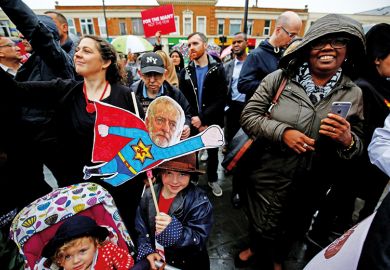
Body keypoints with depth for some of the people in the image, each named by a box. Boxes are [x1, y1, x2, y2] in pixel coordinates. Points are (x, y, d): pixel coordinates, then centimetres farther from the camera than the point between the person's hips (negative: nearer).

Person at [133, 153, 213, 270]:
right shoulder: (149, 196, -8)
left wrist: (173, 227, -37)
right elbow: (141, 230, 3)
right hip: (156, 260, 1)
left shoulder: (199, 201, -20)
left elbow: (199, 240, -23)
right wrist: (147, 251, -10)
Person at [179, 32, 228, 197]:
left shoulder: (218, 69, -5)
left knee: (213, 153, 16)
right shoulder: (185, 72, 2)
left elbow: (221, 99, -14)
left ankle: (212, 180, 39)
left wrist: (202, 118, -23)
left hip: (212, 122, -1)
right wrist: (198, 123, -12)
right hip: (193, 123, 1)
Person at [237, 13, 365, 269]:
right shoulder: (279, 78, -12)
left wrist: (347, 140, -24)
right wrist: (283, 131, -27)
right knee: (259, 223, 22)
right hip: (267, 178, -2)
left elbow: (359, 147, 0)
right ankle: (256, 247, 58)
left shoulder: (355, 94, -4)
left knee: (292, 231, 27)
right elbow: (248, 116, -12)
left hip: (310, 186, 3)